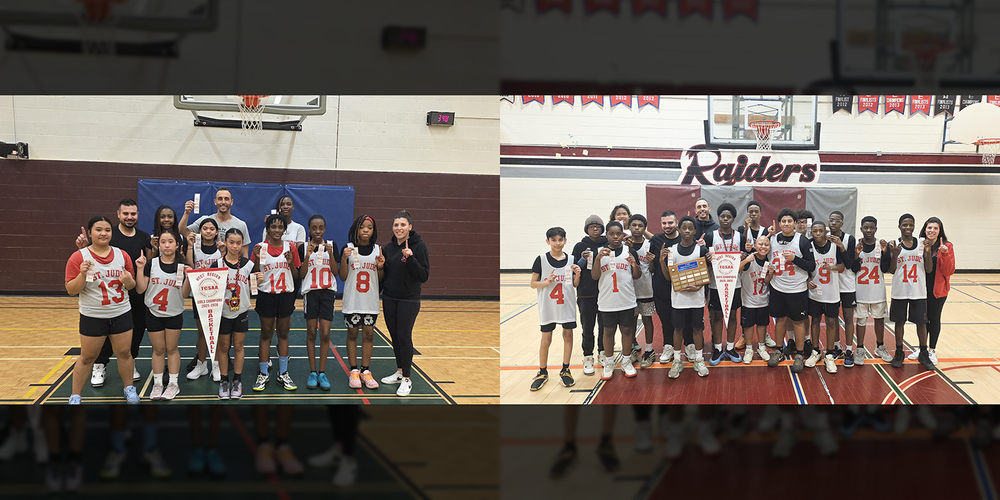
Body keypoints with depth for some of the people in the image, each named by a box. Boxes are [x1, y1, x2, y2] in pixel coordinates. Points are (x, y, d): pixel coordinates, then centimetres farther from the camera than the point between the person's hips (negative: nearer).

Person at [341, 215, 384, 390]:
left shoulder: (378, 250, 4)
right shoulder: (348, 248, -2)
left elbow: (381, 278, 9)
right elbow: (343, 277, -3)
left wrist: (380, 267, -11)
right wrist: (344, 258, -17)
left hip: (371, 301, 2)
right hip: (352, 300, -2)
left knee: (369, 334, 4)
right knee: (352, 334, 5)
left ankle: (365, 371, 13)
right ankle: (354, 371, 13)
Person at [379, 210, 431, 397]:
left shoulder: (419, 246, -10)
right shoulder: (388, 248, 7)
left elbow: (424, 276, -16)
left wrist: (411, 258, -26)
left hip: (409, 299, -5)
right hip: (389, 299, 6)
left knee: (404, 336, -8)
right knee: (394, 336, 11)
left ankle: (406, 379, 0)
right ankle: (399, 372, 26)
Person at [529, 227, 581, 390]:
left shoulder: (571, 259, 2)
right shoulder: (541, 259, -6)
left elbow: (575, 285, 9)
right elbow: (533, 284, -3)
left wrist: (577, 274, -10)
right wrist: (546, 282, -21)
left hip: (567, 305, 2)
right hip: (548, 306, -2)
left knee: (568, 335, 7)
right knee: (545, 340, 3)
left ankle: (565, 371, 21)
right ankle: (542, 373, 18)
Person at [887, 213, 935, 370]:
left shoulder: (922, 243, 0)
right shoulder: (894, 245, -2)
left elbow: (929, 269, 0)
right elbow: (892, 270, -4)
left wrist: (928, 252, -15)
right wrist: (895, 255, -21)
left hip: (919, 292, 1)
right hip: (900, 291, -1)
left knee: (921, 322, 7)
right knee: (899, 322, 8)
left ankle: (924, 354, 20)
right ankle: (899, 353, 22)